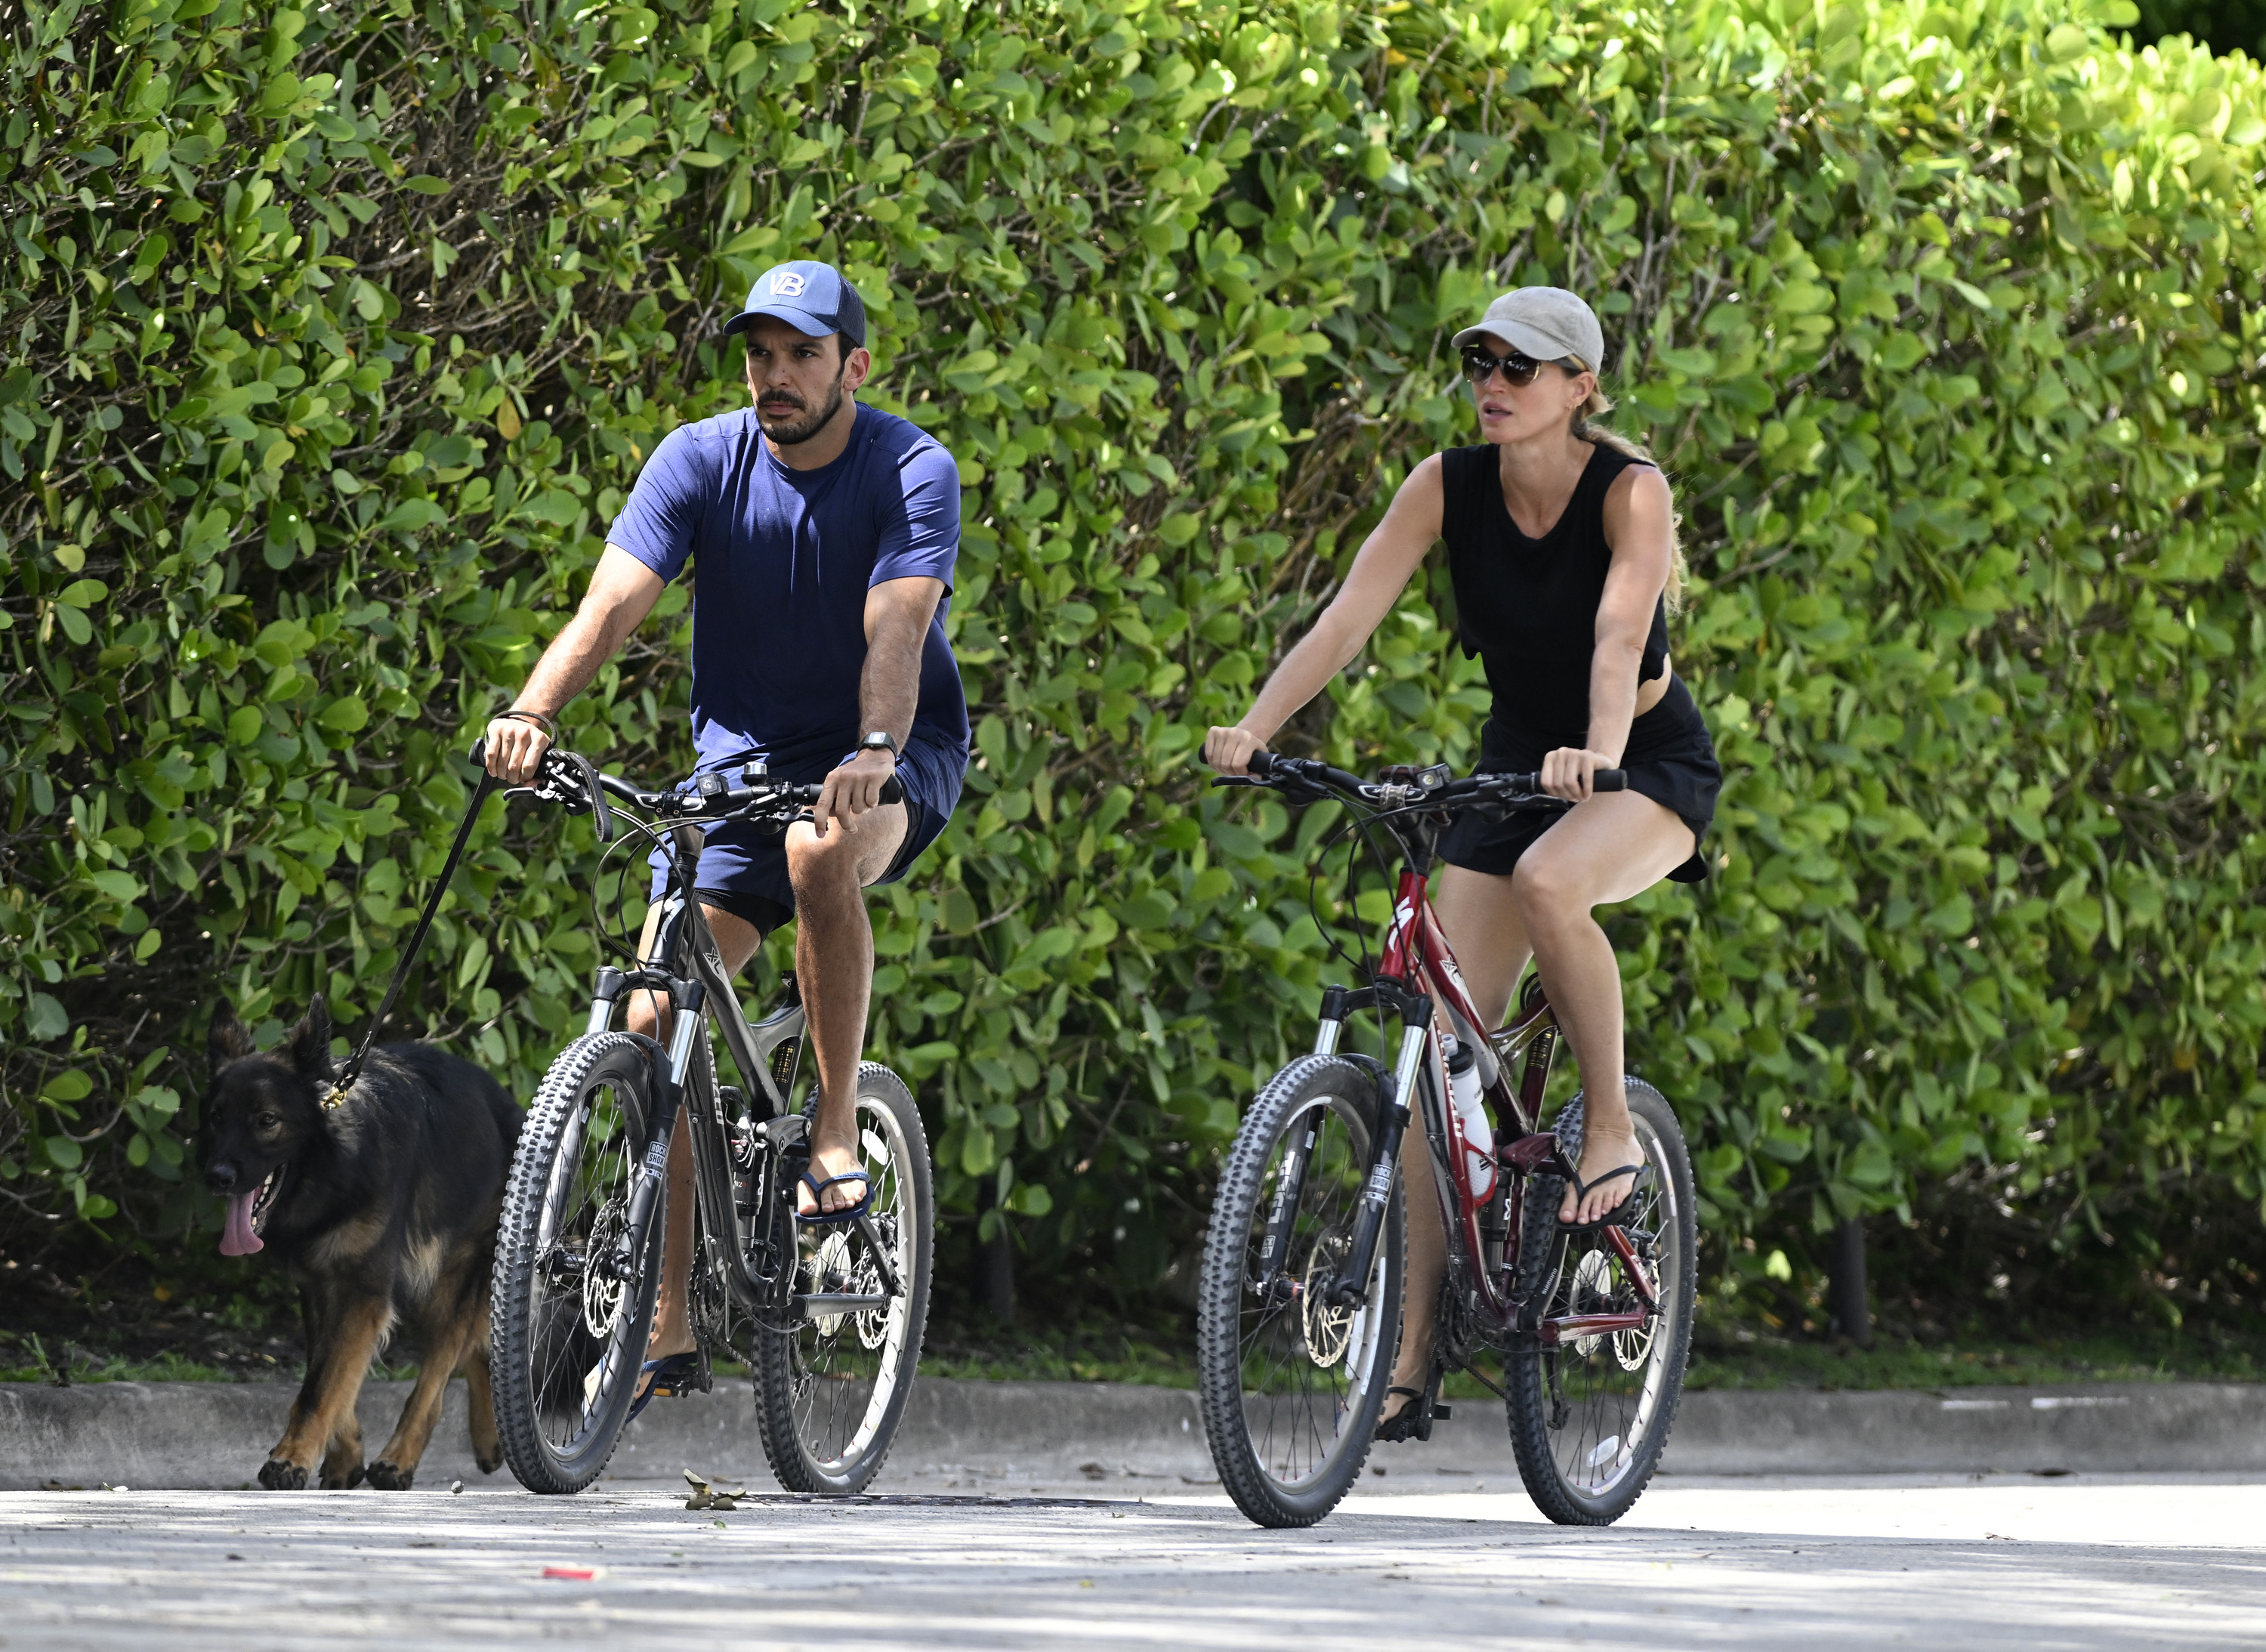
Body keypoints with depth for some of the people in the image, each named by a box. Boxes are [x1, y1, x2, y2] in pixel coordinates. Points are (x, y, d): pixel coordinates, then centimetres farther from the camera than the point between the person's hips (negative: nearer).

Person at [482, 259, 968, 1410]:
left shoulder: (912, 474, -16)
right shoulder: (700, 461, -8)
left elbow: (896, 632, -31)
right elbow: (614, 601, -21)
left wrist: (873, 755, -50)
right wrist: (531, 712, -39)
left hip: (893, 756, -3)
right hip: (744, 759, 3)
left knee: (822, 852, -39)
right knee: (655, 1018, -10)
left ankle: (837, 1137, -22)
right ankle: (668, 1327, -2)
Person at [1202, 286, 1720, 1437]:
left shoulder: (1629, 491, -20)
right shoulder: (1448, 486, -10)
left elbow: (1622, 631, -36)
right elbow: (1347, 617, -18)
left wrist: (1599, 751, -54)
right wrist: (1255, 726, -33)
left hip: (1652, 763, -4)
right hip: (1515, 760, 4)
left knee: (1548, 882, -39)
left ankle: (1612, 1130, -17)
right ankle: (1412, 1351, -6)